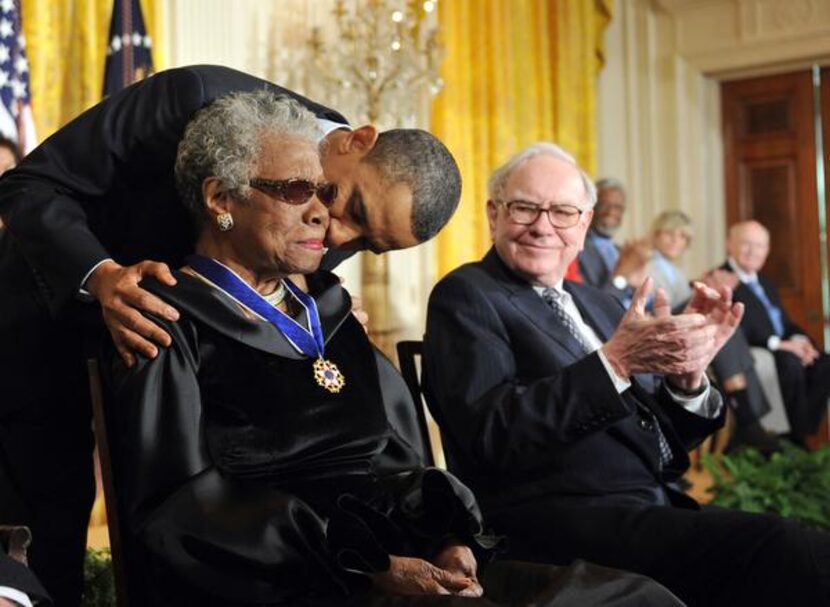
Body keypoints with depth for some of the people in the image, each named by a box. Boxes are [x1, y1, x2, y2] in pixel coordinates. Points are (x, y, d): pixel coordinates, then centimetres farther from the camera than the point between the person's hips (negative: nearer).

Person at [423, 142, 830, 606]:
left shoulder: (601, 305, 20)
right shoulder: (466, 296, 0)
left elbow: (665, 439, 16)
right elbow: (491, 433, -15)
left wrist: (686, 374, -5)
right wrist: (614, 362, -22)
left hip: (660, 509, 7)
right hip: (567, 524, -7)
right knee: (775, 547, -27)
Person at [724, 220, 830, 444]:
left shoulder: (766, 285, 27)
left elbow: (786, 323, 22)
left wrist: (799, 340, -3)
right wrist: (777, 343, -22)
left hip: (783, 350, 8)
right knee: (791, 363, -33)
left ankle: (797, 436, -14)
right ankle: (795, 437, -21)